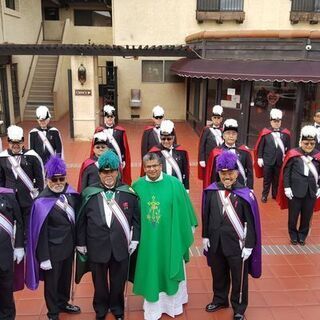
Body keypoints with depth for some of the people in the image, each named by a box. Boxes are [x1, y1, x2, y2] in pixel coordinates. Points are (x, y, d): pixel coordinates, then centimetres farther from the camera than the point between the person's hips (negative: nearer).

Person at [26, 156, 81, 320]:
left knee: (66, 278, 24)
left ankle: (63, 303, 48)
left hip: (69, 246, 5)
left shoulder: (71, 194, -7)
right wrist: (44, 257, -15)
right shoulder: (42, 202, -23)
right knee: (52, 282, 15)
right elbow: (41, 232, -18)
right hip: (53, 250, -5)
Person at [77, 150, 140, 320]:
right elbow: (81, 220, 1)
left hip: (121, 247, 1)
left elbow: (136, 218, 2)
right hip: (97, 247, 0)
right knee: (99, 281, 18)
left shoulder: (129, 193, -6)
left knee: (118, 281, 18)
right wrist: (81, 243, 4)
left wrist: (134, 239, 0)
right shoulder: (89, 194, -7)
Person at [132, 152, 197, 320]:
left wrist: (188, 229, 3)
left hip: (170, 237, -1)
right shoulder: (137, 186, -5)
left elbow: (184, 208, -2)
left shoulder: (174, 183, -10)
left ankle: (172, 303, 38)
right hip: (147, 239, 1)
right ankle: (153, 306, 33)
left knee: (171, 270, 16)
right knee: (151, 271, 13)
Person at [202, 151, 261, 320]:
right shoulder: (211, 191, -6)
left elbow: (251, 223, -10)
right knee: (218, 274, 22)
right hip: (215, 243, 3)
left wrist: (249, 246, -9)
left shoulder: (245, 195, -16)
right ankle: (220, 299, 46)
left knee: (238, 278, 14)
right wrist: (205, 236, 6)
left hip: (237, 245, -3)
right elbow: (206, 216, 5)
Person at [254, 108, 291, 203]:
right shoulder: (265, 132, -4)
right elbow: (260, 146, -1)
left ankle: (275, 195, 29)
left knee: (277, 180, 13)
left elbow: (288, 148, 7)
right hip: (267, 161, -2)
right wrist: (259, 158, -4)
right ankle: (264, 195, 22)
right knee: (267, 179, 9)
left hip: (280, 162, 2)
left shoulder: (286, 133, 2)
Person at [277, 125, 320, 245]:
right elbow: (286, 172, -4)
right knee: (293, 215, 11)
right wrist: (287, 187, -8)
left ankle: (302, 235, 34)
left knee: (307, 216, 13)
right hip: (295, 191, -2)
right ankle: (293, 235, 32)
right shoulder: (293, 154, -7)